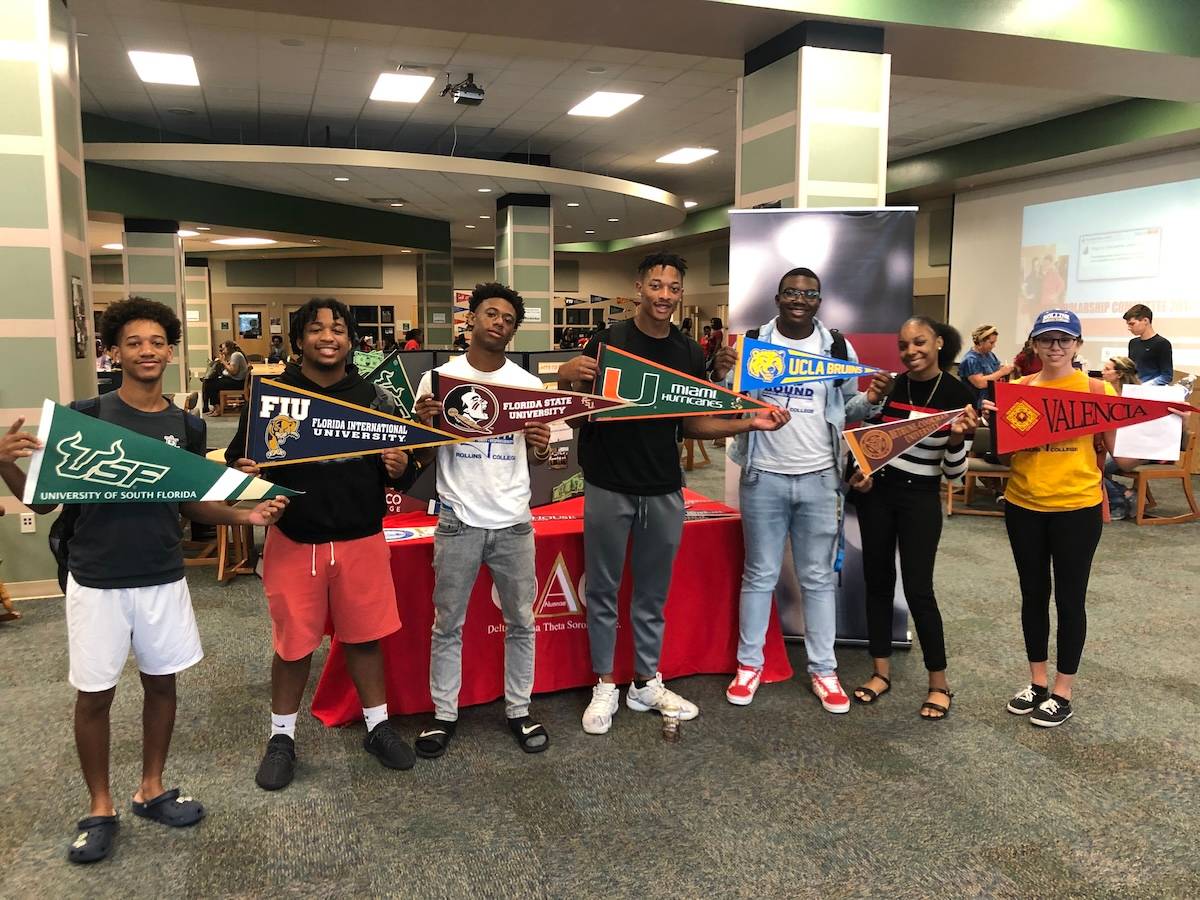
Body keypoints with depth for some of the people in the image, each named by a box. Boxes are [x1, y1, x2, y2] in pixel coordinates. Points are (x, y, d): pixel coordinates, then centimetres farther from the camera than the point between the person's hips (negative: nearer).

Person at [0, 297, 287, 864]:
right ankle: (100, 810, 27)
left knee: (162, 683, 13)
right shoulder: (84, 416, -8)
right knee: (94, 694, 8)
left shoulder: (187, 428, 1)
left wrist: (247, 515, -8)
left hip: (163, 578, 3)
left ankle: (151, 790, 32)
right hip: (97, 581, -3)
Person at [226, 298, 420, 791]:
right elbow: (237, 460, 1)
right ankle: (282, 736, 31)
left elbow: (402, 471, 6)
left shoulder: (374, 397, 1)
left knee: (365, 637, 13)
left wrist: (400, 468, -17)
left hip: (362, 540, 1)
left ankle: (378, 726, 32)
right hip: (294, 541, -1)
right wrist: (243, 471, -22)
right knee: (293, 644, 11)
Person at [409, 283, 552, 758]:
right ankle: (444, 714, 26)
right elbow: (424, 456, 2)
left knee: (521, 623, 12)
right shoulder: (438, 379, -2)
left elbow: (537, 459, 8)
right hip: (459, 522, -1)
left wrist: (542, 448, -15)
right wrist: (424, 423, -18)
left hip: (514, 522, 2)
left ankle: (519, 710, 28)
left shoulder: (529, 384, 3)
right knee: (448, 624, 11)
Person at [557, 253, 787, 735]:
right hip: (609, 487, -3)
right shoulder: (609, 340, -7)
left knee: (653, 594, 15)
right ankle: (605, 685, 24)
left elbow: (693, 423, 9)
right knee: (603, 591, 9)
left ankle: (646, 683, 30)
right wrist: (568, 374, -31)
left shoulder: (690, 352, 5)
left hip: (664, 491, 3)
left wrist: (749, 423, -4)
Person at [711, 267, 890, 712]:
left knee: (819, 578, 10)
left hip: (819, 479, 1)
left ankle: (823, 670, 22)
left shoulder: (838, 347, 4)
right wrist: (718, 375, -18)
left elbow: (847, 409, 11)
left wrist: (872, 400, -10)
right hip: (763, 477, -1)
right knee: (759, 575, 10)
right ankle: (749, 664, 23)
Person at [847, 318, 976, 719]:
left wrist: (957, 438, -26)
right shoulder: (889, 385, -2)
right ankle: (882, 671, 22)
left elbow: (954, 472, -8)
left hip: (920, 498, -3)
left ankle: (939, 684, 12)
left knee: (917, 588, -4)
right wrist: (860, 472, -6)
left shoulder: (958, 395, -9)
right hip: (876, 491, 3)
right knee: (877, 580, 8)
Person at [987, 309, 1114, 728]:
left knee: (1069, 598, 7)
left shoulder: (1098, 390, -4)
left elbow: (1114, 449, -4)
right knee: (1033, 595, 14)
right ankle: (1037, 680, 30)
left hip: (1077, 508, -3)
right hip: (1023, 506, 3)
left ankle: (1063, 691, 22)